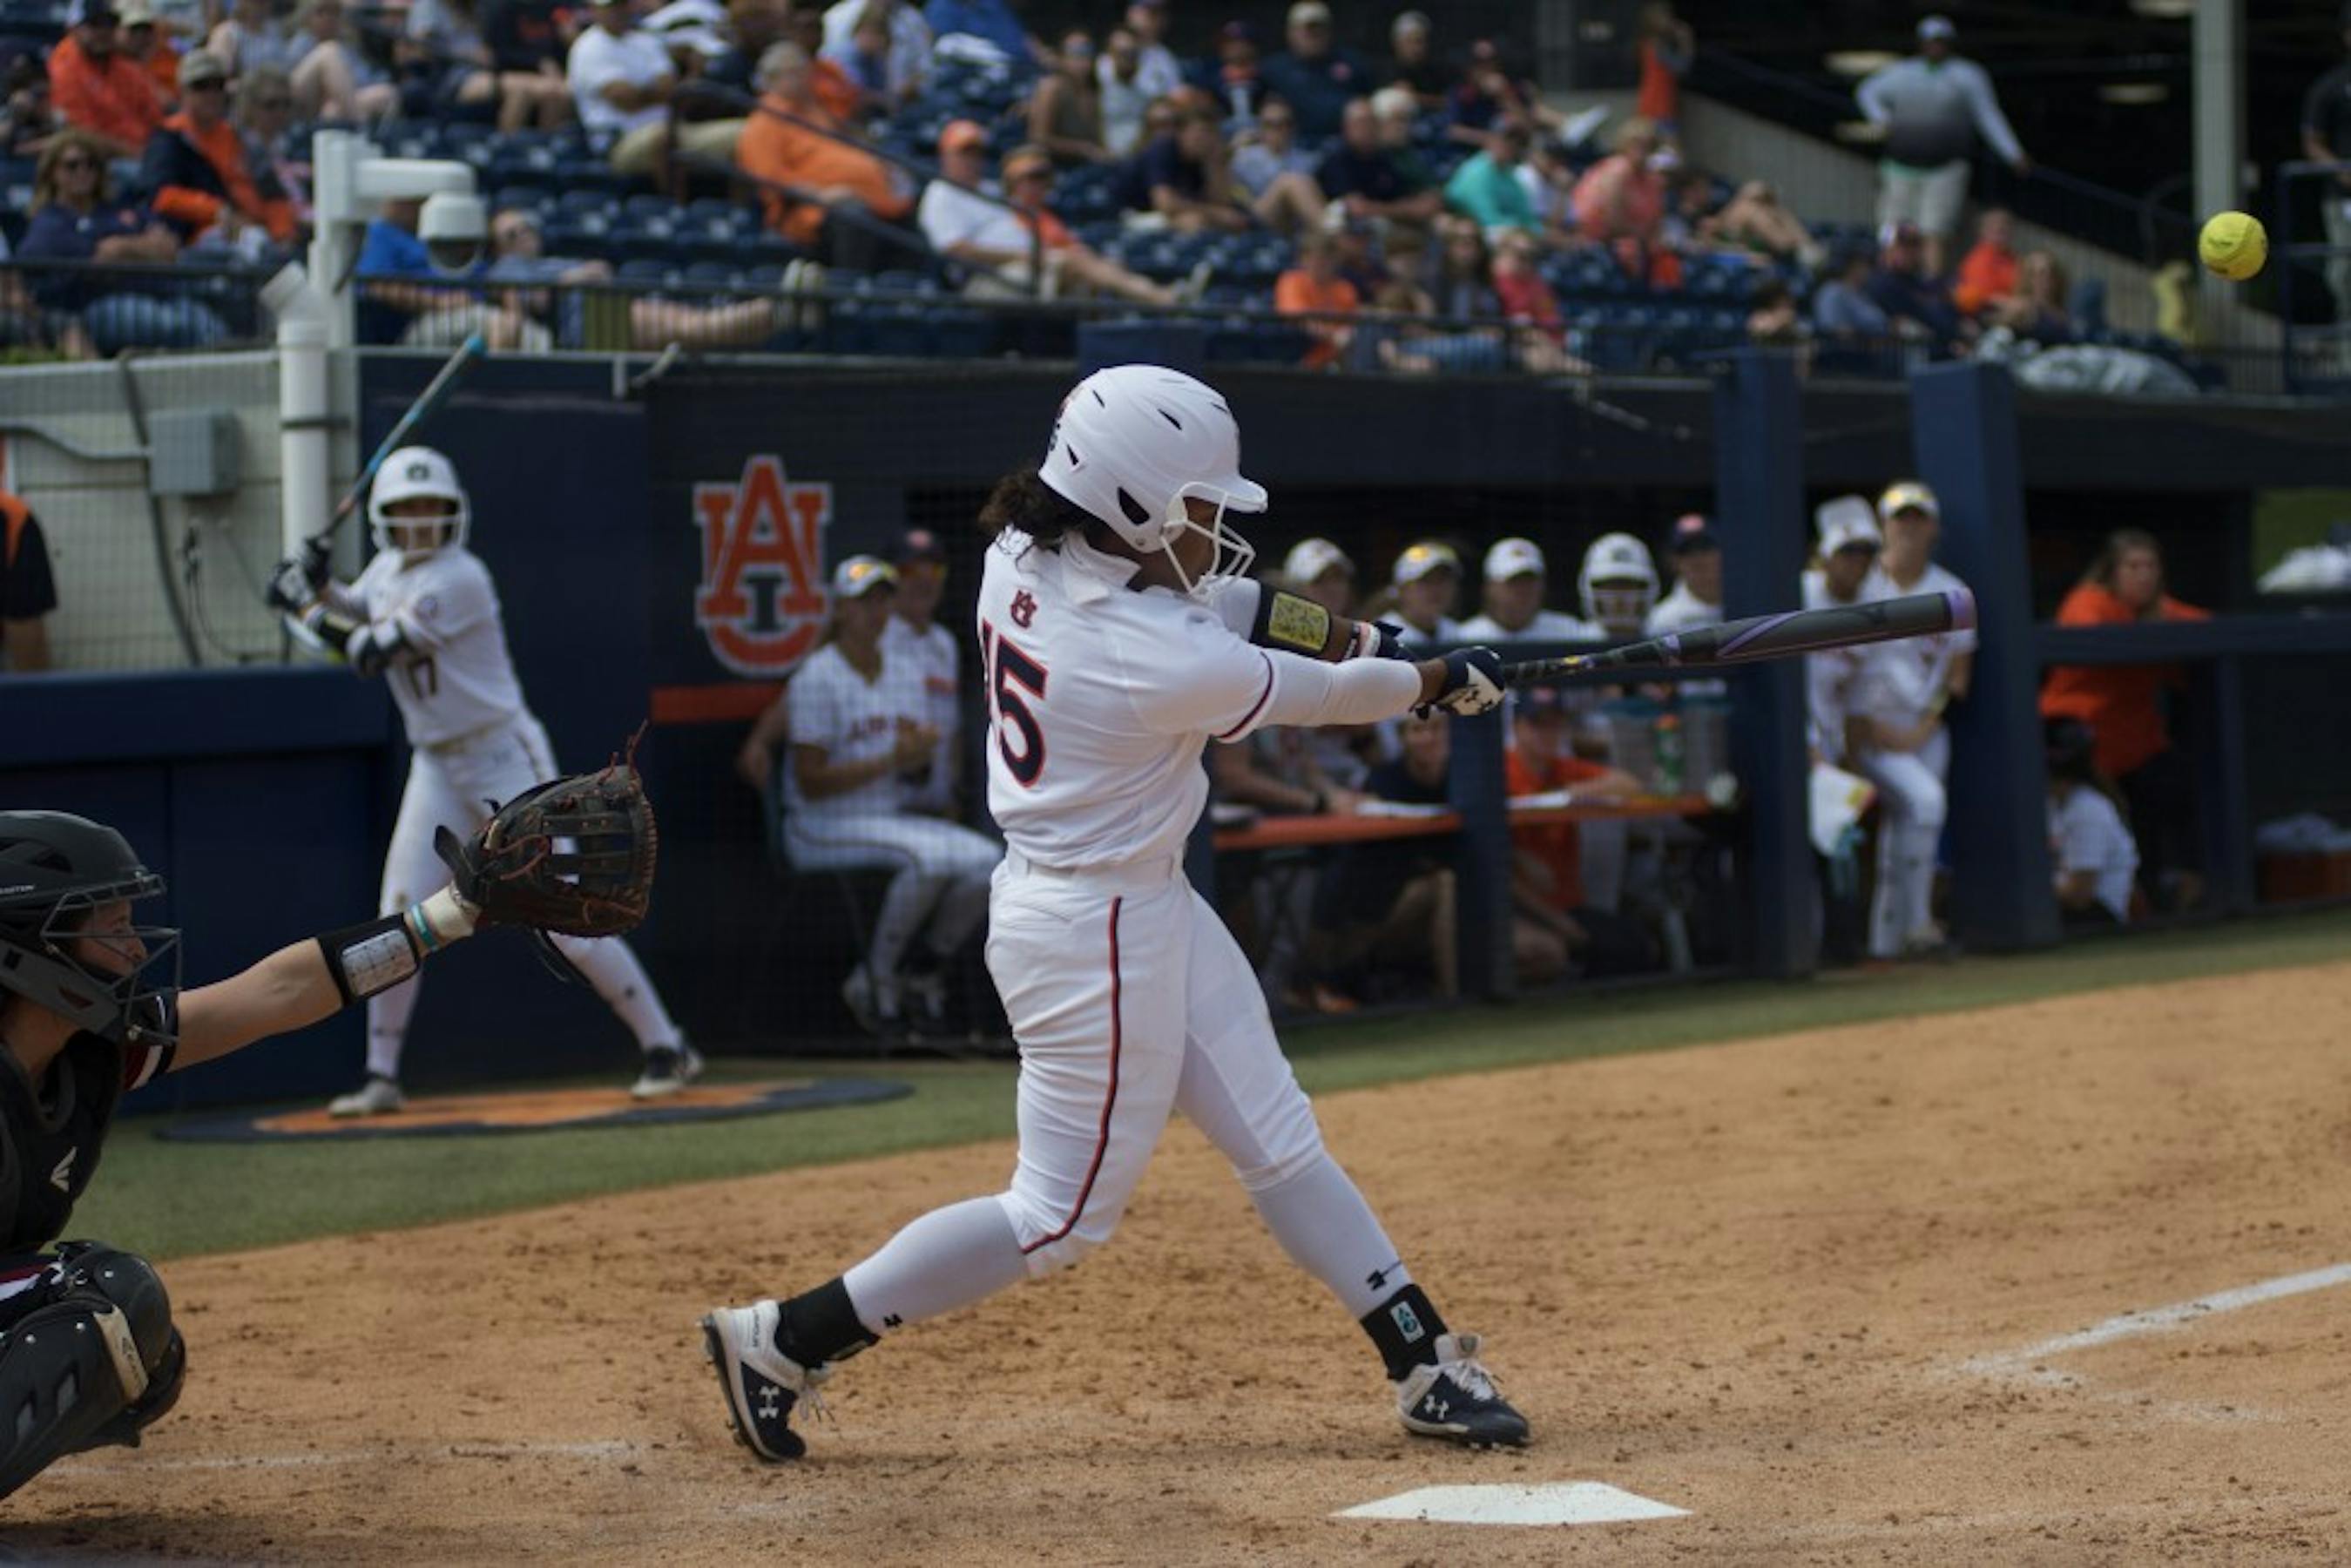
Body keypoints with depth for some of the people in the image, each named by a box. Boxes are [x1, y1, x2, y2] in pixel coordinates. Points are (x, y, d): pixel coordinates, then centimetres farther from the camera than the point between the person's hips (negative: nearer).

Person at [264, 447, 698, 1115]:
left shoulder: (458, 579, -20)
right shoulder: (390, 570, 6)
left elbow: (371, 651, -23)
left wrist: (302, 602, -14)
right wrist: (317, 586, 0)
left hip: (504, 757, -7)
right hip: (436, 768, 7)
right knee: (400, 919, -1)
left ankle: (665, 1047, -1)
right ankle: (382, 1078, 6)